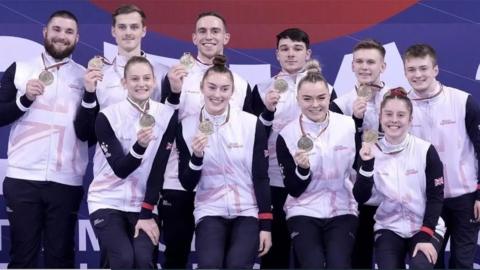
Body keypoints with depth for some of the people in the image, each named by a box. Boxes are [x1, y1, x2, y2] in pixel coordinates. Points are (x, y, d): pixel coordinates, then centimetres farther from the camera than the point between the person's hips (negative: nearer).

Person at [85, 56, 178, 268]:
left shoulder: (167, 116, -5)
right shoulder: (107, 117, -11)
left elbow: (158, 170, -6)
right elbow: (120, 169, -15)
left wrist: (147, 215, -8)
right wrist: (139, 147, -34)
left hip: (143, 204, 2)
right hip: (107, 202, -2)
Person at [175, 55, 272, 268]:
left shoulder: (252, 124, -3)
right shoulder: (187, 126, 0)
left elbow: (261, 178, 1)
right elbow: (187, 184, 2)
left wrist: (266, 225, -3)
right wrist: (197, 156, -17)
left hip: (247, 212, 0)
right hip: (210, 212, 1)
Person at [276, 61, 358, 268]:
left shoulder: (350, 125, -3)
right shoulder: (286, 135, -4)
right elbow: (294, 190, -1)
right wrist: (302, 168, -21)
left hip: (342, 210, 1)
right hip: (303, 212, 0)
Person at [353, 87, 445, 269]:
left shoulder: (425, 150, -6)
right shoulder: (371, 151, 0)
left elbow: (436, 197, -4)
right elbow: (361, 198, -5)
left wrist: (426, 236, -11)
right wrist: (367, 164, -18)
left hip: (424, 226, -2)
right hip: (389, 228, 2)